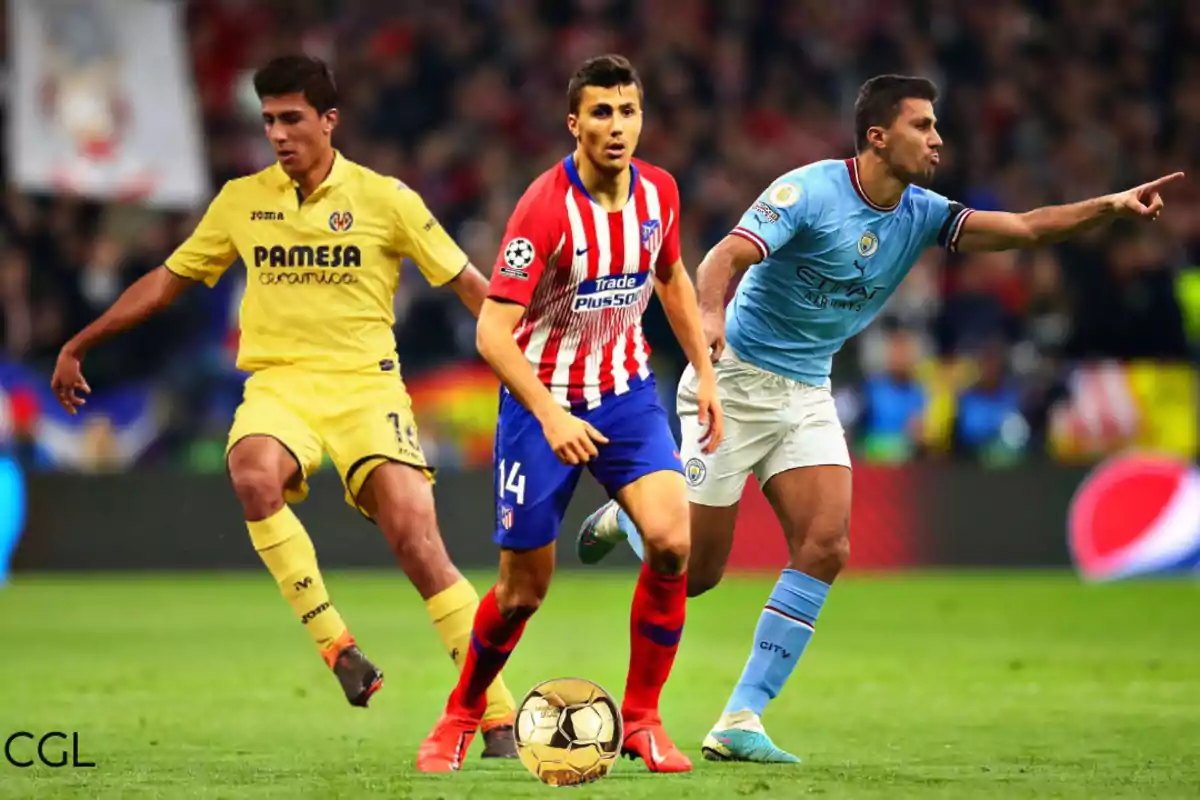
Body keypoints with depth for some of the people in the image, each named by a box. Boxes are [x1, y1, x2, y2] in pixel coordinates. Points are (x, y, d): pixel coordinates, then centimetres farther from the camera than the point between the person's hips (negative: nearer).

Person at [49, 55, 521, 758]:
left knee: (416, 541, -18)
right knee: (253, 473, -34)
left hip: (364, 383, -2)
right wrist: (80, 344, 21)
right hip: (279, 382, 2)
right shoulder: (242, 201, 10)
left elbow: (469, 284, 6)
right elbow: (168, 280, 20)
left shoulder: (385, 199, 1)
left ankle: (499, 718, -11)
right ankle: (335, 644, -26)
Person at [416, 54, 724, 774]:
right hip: (544, 400, -4)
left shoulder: (658, 192, -5)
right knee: (524, 589, 3)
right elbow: (492, 334, -24)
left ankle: (641, 718, -3)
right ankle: (461, 716, 31)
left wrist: (705, 372, 12)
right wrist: (551, 416, -34)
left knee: (672, 542, -19)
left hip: (627, 391, 4)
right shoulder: (546, 208, -22)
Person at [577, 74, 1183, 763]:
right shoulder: (809, 191, -17)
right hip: (734, 379, -6)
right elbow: (728, 256, -28)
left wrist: (1111, 207, -22)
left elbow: (1021, 228, -8)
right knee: (694, 572, -2)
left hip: (808, 395, 6)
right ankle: (627, 516, 35)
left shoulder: (922, 214, 0)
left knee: (826, 546, -15)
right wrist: (710, 315, -49)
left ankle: (740, 722, -10)